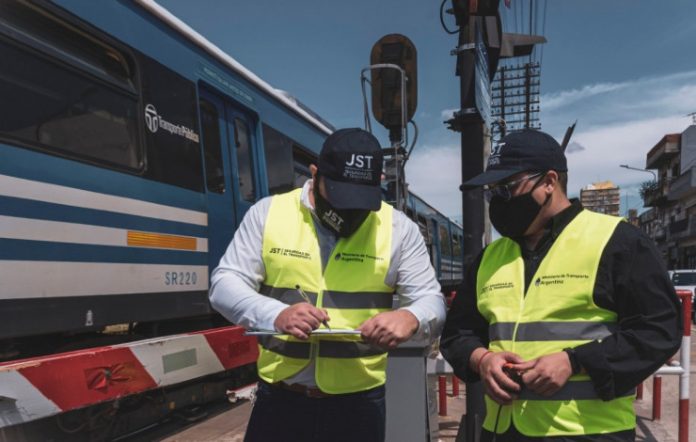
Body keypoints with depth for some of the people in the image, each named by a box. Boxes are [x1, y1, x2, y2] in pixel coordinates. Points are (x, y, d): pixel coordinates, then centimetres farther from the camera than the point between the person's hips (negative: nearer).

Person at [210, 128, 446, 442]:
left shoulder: (398, 228, -3)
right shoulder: (267, 213, -3)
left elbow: (432, 302, -2)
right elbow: (224, 285, -6)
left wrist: (410, 318, -27)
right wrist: (276, 315, -26)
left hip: (359, 401, 0)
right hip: (279, 395, 1)